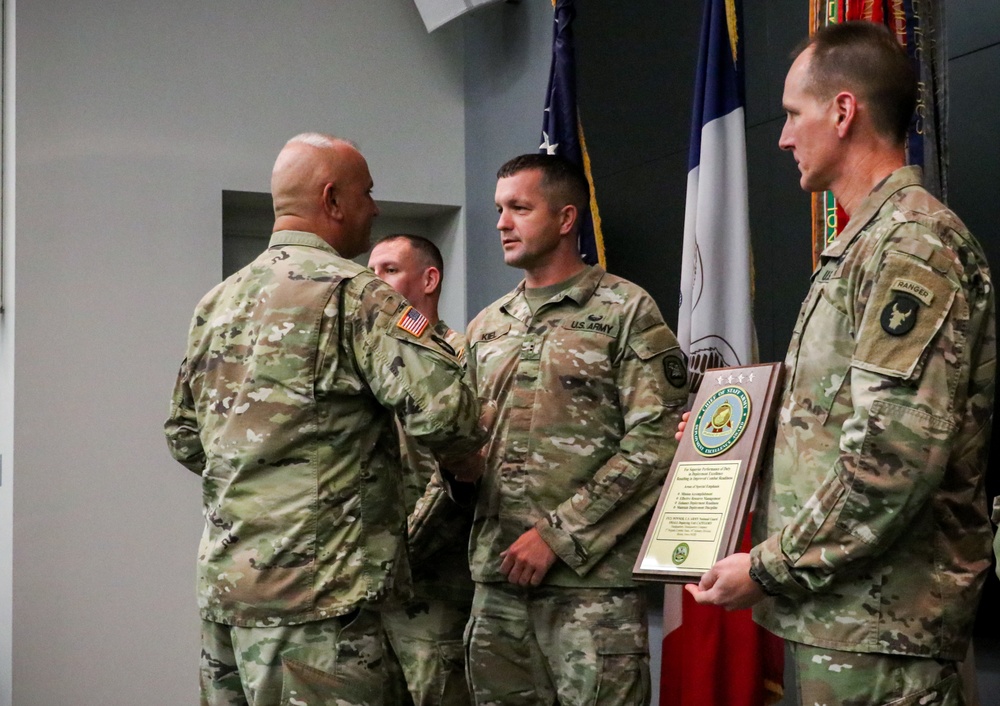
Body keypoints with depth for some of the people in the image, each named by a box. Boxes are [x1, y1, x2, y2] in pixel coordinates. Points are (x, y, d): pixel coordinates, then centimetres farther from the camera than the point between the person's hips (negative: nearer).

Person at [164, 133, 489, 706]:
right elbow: (441, 409, -21)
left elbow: (184, 437, 21)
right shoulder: (354, 294, -11)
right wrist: (473, 443, 0)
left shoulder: (216, 303, 14)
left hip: (222, 580, 8)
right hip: (313, 592, -8)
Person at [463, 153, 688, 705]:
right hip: (497, 575, 5)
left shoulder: (626, 312, -2)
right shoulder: (486, 327, 16)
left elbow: (655, 442, -10)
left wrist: (557, 534, -13)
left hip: (592, 575, -5)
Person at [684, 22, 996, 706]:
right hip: (840, 612, 9)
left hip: (879, 623, -9)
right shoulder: (869, 242, 17)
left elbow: (899, 453, -24)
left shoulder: (912, 243, -15)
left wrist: (770, 569, -18)